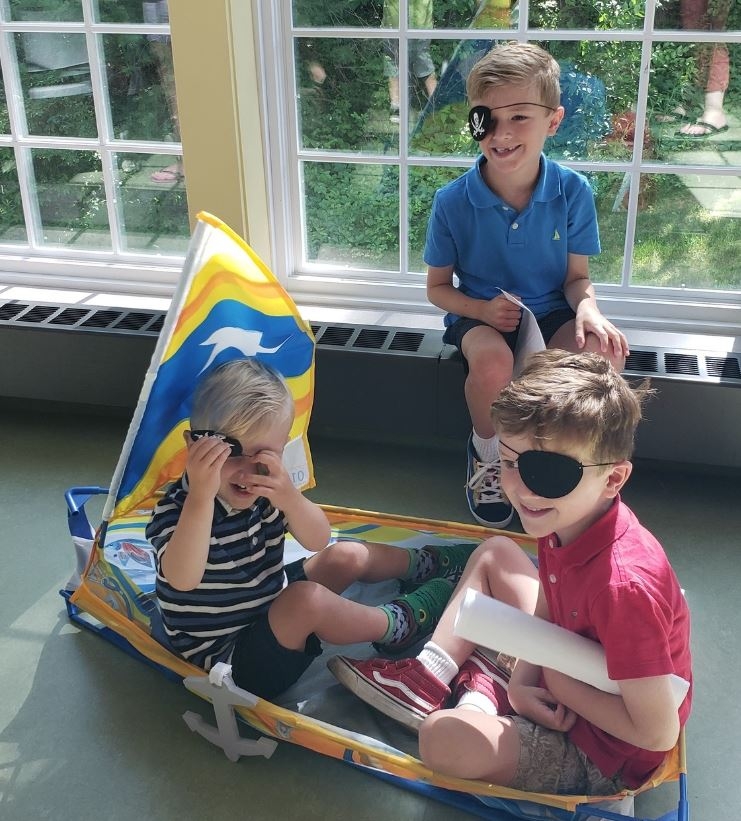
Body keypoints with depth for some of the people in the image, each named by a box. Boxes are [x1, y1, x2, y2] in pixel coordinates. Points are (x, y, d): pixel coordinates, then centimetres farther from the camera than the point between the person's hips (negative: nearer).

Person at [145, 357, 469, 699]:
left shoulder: (265, 491, -8)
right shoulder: (177, 508, -27)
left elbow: (317, 541, -17)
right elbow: (183, 579, -45)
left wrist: (288, 497, -37)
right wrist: (201, 495, -57)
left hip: (270, 607, 7)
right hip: (226, 659, -7)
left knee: (347, 556, 13)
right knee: (306, 599, -30)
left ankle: (423, 565, 44)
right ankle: (397, 625, -2)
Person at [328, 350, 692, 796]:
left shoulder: (624, 583, -36)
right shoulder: (569, 521, -11)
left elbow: (659, 733, -30)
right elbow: (547, 605, 5)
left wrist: (553, 681, -21)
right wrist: (523, 680, -10)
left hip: (606, 756, -8)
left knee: (444, 738, -30)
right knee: (495, 553, 13)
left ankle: (478, 689, 3)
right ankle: (428, 679, 13)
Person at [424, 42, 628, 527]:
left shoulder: (574, 192, -10)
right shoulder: (453, 202, -13)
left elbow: (577, 276, 0)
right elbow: (438, 287, -1)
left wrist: (587, 307, -24)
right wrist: (481, 309, -22)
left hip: (551, 312, 2)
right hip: (480, 315, -1)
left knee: (605, 354, -31)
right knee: (492, 362, -38)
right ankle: (487, 452, -2)